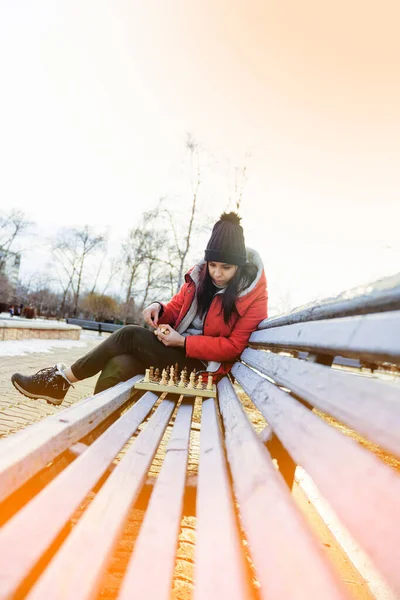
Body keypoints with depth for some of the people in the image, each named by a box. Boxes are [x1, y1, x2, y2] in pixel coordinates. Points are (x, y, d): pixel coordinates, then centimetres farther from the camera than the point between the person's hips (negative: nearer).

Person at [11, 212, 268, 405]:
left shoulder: (254, 295, -11)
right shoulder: (201, 274, 3)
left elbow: (234, 346, -14)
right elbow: (177, 307, 12)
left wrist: (183, 342, -22)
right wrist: (159, 309, -13)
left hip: (203, 362, -5)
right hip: (178, 347, 5)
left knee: (129, 335, -21)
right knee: (119, 365, -25)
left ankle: (63, 378, -5)